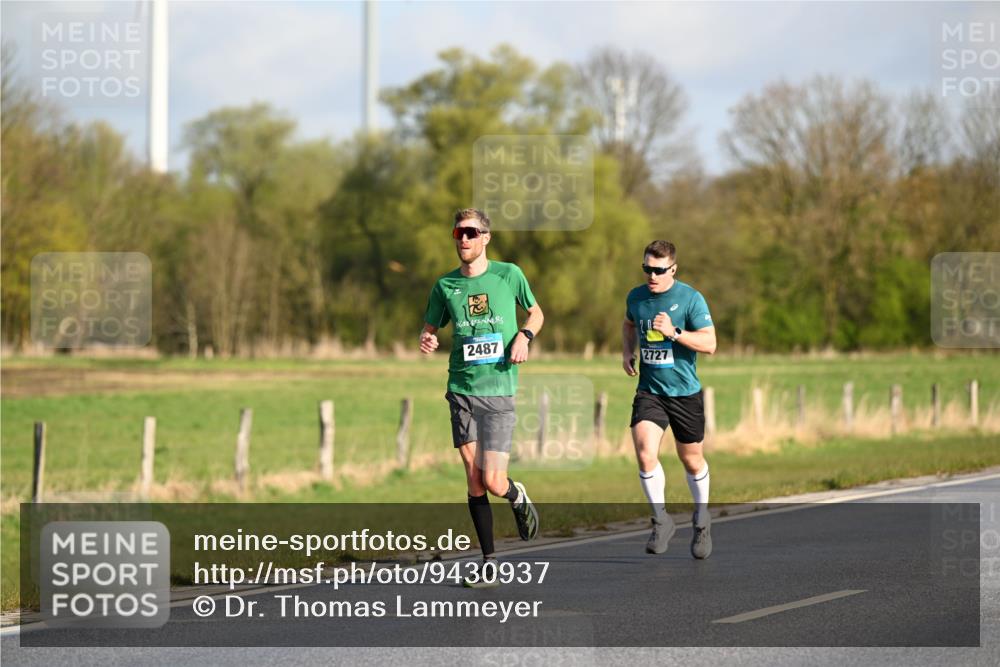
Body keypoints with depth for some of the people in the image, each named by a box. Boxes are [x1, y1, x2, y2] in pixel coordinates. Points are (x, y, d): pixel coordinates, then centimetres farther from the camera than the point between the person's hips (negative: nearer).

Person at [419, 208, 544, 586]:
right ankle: (489, 563, 10)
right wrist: (426, 341, -7)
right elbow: (430, 328, 17)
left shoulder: (508, 275, 1)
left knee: (493, 482, -11)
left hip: (499, 391, -2)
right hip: (461, 390, 2)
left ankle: (518, 497, 26)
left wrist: (524, 336, -6)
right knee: (474, 481, 1)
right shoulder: (445, 285, 6)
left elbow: (536, 313, 15)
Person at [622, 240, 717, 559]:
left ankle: (701, 518, 36)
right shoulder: (636, 297, 3)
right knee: (645, 453, -18)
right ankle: (661, 520, -3)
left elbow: (709, 344, -17)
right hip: (649, 391, 2)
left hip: (685, 392, -2)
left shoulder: (691, 299, -11)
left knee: (692, 460, 11)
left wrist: (673, 332, -28)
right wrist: (627, 351, 9)